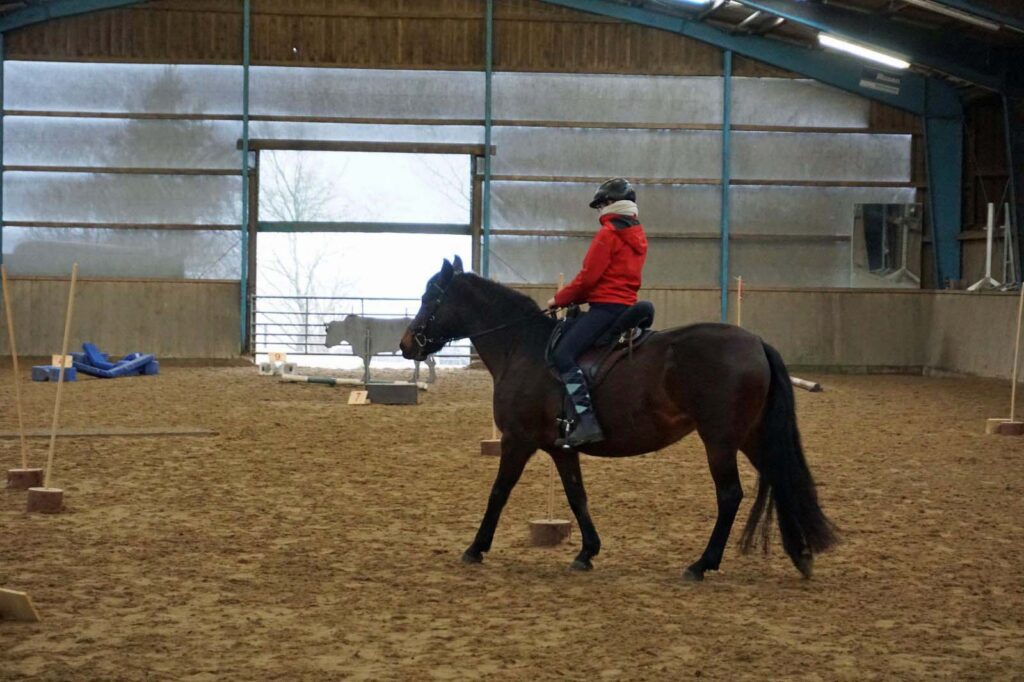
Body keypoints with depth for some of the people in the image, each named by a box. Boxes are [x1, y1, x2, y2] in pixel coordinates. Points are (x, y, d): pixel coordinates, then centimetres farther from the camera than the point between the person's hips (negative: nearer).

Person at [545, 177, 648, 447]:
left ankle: (587, 420, -32)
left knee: (563, 355, -19)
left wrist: (559, 299, 0)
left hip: (606, 305, -10)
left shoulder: (608, 233, -10)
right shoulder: (638, 235, 18)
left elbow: (587, 277, -14)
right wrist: (572, 298, 19)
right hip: (626, 303, 10)